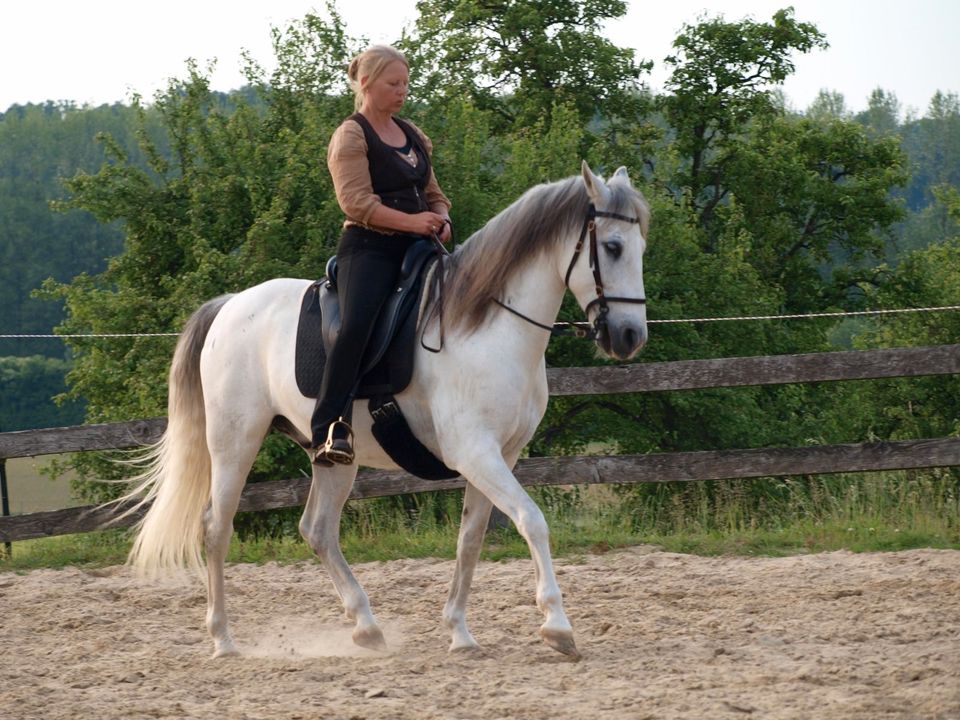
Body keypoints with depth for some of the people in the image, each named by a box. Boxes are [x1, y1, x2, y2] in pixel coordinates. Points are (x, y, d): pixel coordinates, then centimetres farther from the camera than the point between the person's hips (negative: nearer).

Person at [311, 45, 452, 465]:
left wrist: (441, 219, 3)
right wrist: (409, 221, -25)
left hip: (416, 249, 8)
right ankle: (329, 430, -36)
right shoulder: (352, 137, -1)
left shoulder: (412, 135, 21)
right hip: (369, 249, -8)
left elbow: (433, 192, 27)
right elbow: (356, 201, -14)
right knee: (356, 325, -30)